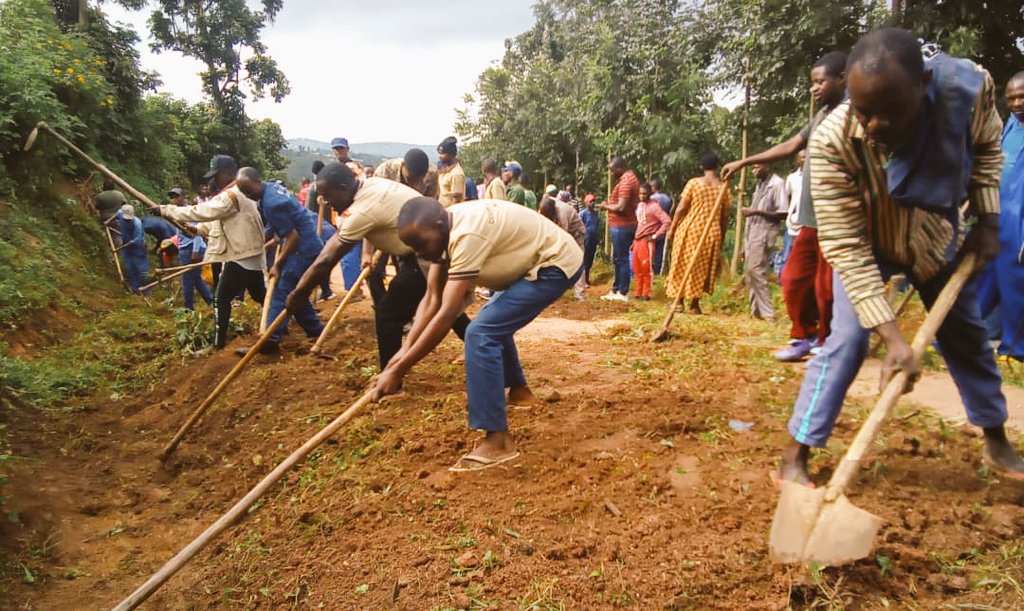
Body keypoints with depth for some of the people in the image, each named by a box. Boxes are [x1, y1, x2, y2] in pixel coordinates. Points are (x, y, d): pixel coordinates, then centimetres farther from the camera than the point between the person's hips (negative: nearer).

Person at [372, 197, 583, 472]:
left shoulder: (467, 234, -31)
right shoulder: (444, 231, -2)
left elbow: (447, 314, -33)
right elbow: (431, 299, -3)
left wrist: (398, 370, -29)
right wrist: (405, 349, -15)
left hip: (557, 263, -10)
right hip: (541, 262, 10)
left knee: (482, 332, -20)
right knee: (493, 321, 26)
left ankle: (498, 441, -17)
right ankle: (518, 390, 46)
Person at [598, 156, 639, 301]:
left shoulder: (625, 181, -18)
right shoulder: (630, 177, 15)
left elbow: (621, 207, -24)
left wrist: (606, 207, -8)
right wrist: (610, 204, 14)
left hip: (621, 226, -10)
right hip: (624, 225, 10)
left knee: (621, 259, -4)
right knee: (618, 259, 15)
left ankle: (623, 293, 1)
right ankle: (616, 290, 22)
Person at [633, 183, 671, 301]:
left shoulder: (654, 206, -11)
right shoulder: (639, 205, 14)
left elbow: (667, 221, -18)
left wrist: (655, 236, -16)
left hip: (647, 241, -8)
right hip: (638, 241, 8)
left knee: (646, 268, -3)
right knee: (637, 269, 11)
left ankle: (646, 294, 5)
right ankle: (639, 293, 20)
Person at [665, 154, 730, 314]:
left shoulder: (693, 183, -4)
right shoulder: (724, 188, 2)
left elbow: (681, 208, -7)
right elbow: (725, 216, 4)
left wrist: (671, 229, 1)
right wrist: (721, 238, 13)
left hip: (690, 230, -2)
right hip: (712, 233, 2)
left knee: (683, 265, 9)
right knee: (702, 268, 11)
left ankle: (679, 302, 11)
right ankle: (694, 304, 11)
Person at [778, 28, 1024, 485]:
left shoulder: (969, 87, -31)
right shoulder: (832, 141, -40)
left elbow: (987, 146, -4)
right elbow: (847, 248, -36)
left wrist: (987, 219, -12)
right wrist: (892, 337, -39)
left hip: (938, 236, 4)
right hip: (866, 244, -4)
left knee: (967, 333, 14)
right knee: (847, 339, -17)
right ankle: (794, 457, -8)